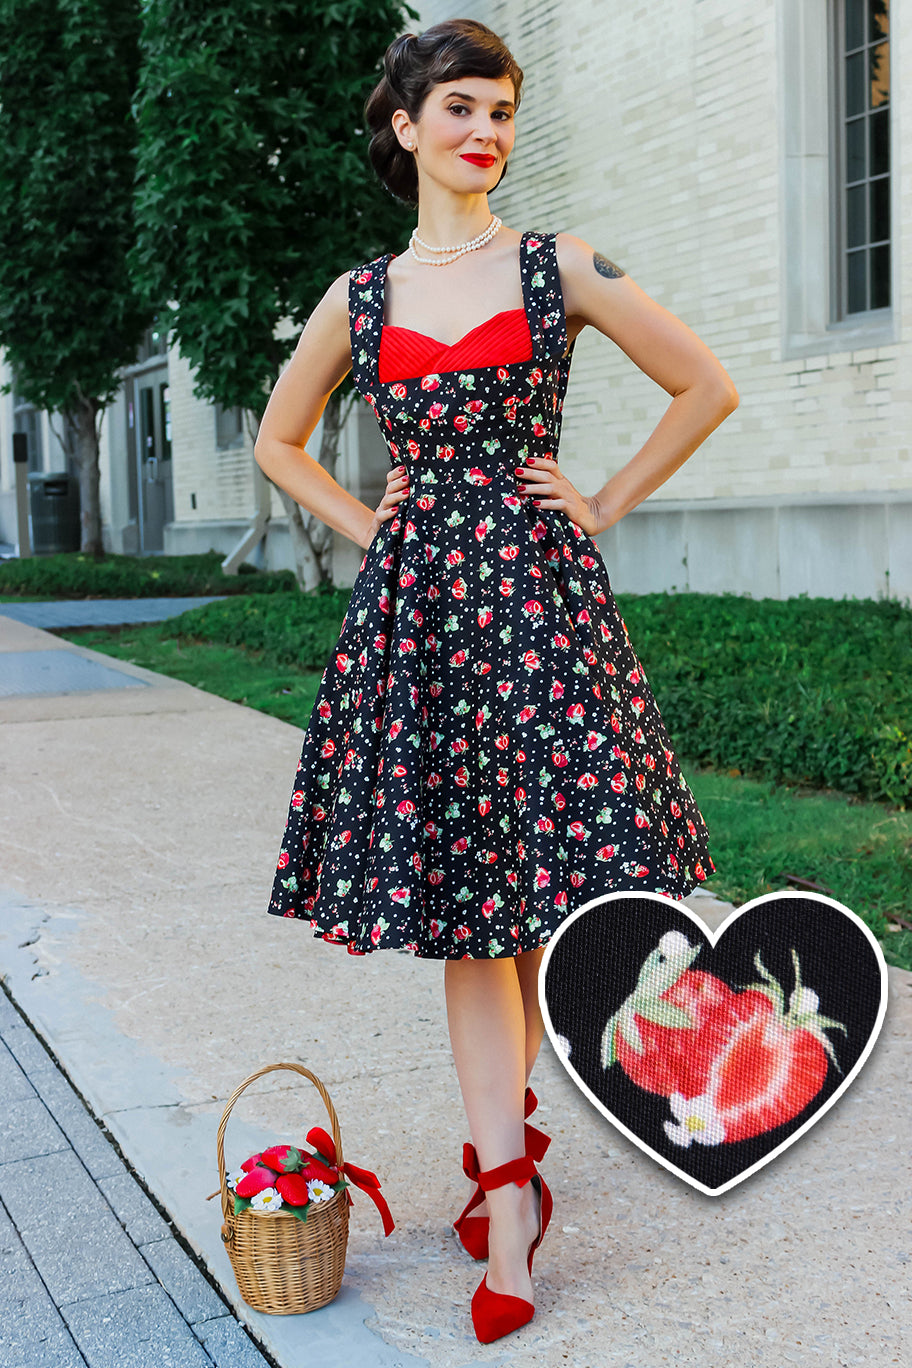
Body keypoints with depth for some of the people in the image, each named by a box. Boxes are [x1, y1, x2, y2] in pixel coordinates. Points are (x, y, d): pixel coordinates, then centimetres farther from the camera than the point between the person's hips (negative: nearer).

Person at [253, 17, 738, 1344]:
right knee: (460, 903, 1)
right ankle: (512, 1188, 9)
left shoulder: (560, 269, 2)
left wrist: (606, 502, 2)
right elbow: (279, 440, 22)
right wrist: (365, 524, 9)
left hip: (540, 596, -2)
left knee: (538, 889, 0)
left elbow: (708, 387, 6)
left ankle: (504, 1129, 24)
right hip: (415, 608, 2)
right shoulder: (359, 296, 9)